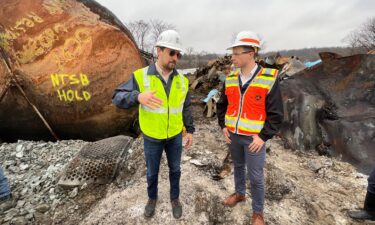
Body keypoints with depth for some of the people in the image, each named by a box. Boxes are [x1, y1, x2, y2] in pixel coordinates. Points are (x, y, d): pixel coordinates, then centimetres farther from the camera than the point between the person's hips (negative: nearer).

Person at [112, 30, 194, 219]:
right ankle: (152, 197, 46)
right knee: (152, 171, 17)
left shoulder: (181, 81, -7)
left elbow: (185, 108, 3)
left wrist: (190, 131, 2)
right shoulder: (141, 76, -16)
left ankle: (175, 198, 42)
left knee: (175, 169, 17)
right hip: (152, 137, -1)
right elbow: (118, 99, -21)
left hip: (175, 135, 2)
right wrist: (138, 97, -41)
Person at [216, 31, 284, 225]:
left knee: (255, 176, 6)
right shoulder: (230, 78, 0)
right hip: (233, 135, 5)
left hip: (254, 138, -4)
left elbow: (276, 114, -11)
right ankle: (239, 193, 47)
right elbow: (222, 105, 11)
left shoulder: (269, 78, -14)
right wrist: (223, 126, 2)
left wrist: (263, 136, -16)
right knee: (238, 166, 22)